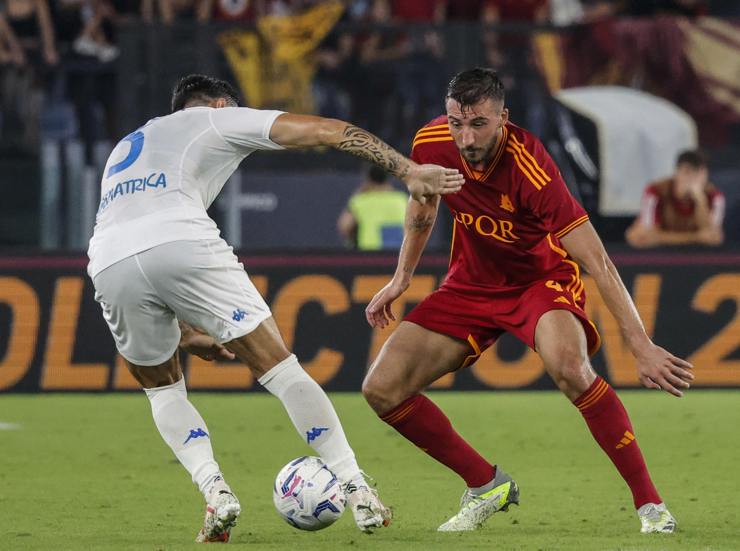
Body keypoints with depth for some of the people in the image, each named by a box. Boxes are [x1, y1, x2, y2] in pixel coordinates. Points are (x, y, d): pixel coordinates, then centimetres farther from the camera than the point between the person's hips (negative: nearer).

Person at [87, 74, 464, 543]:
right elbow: (327, 131, 17)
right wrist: (409, 170, 16)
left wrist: (184, 333, 38)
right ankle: (358, 492, 1)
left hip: (107, 264, 4)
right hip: (183, 243, -4)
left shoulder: (125, 149, 41)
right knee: (278, 365, 5)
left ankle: (214, 490, 5)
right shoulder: (217, 120, 26)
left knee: (161, 385, 27)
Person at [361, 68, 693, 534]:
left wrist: (642, 347, -35)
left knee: (568, 366, -38)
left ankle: (650, 503, -25)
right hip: (474, 280, 6)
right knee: (382, 389, -8)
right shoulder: (432, 145, -18)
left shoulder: (529, 167, -33)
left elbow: (597, 263, -32)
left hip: (543, 276, -5)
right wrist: (402, 278, 14)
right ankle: (487, 485, 12)